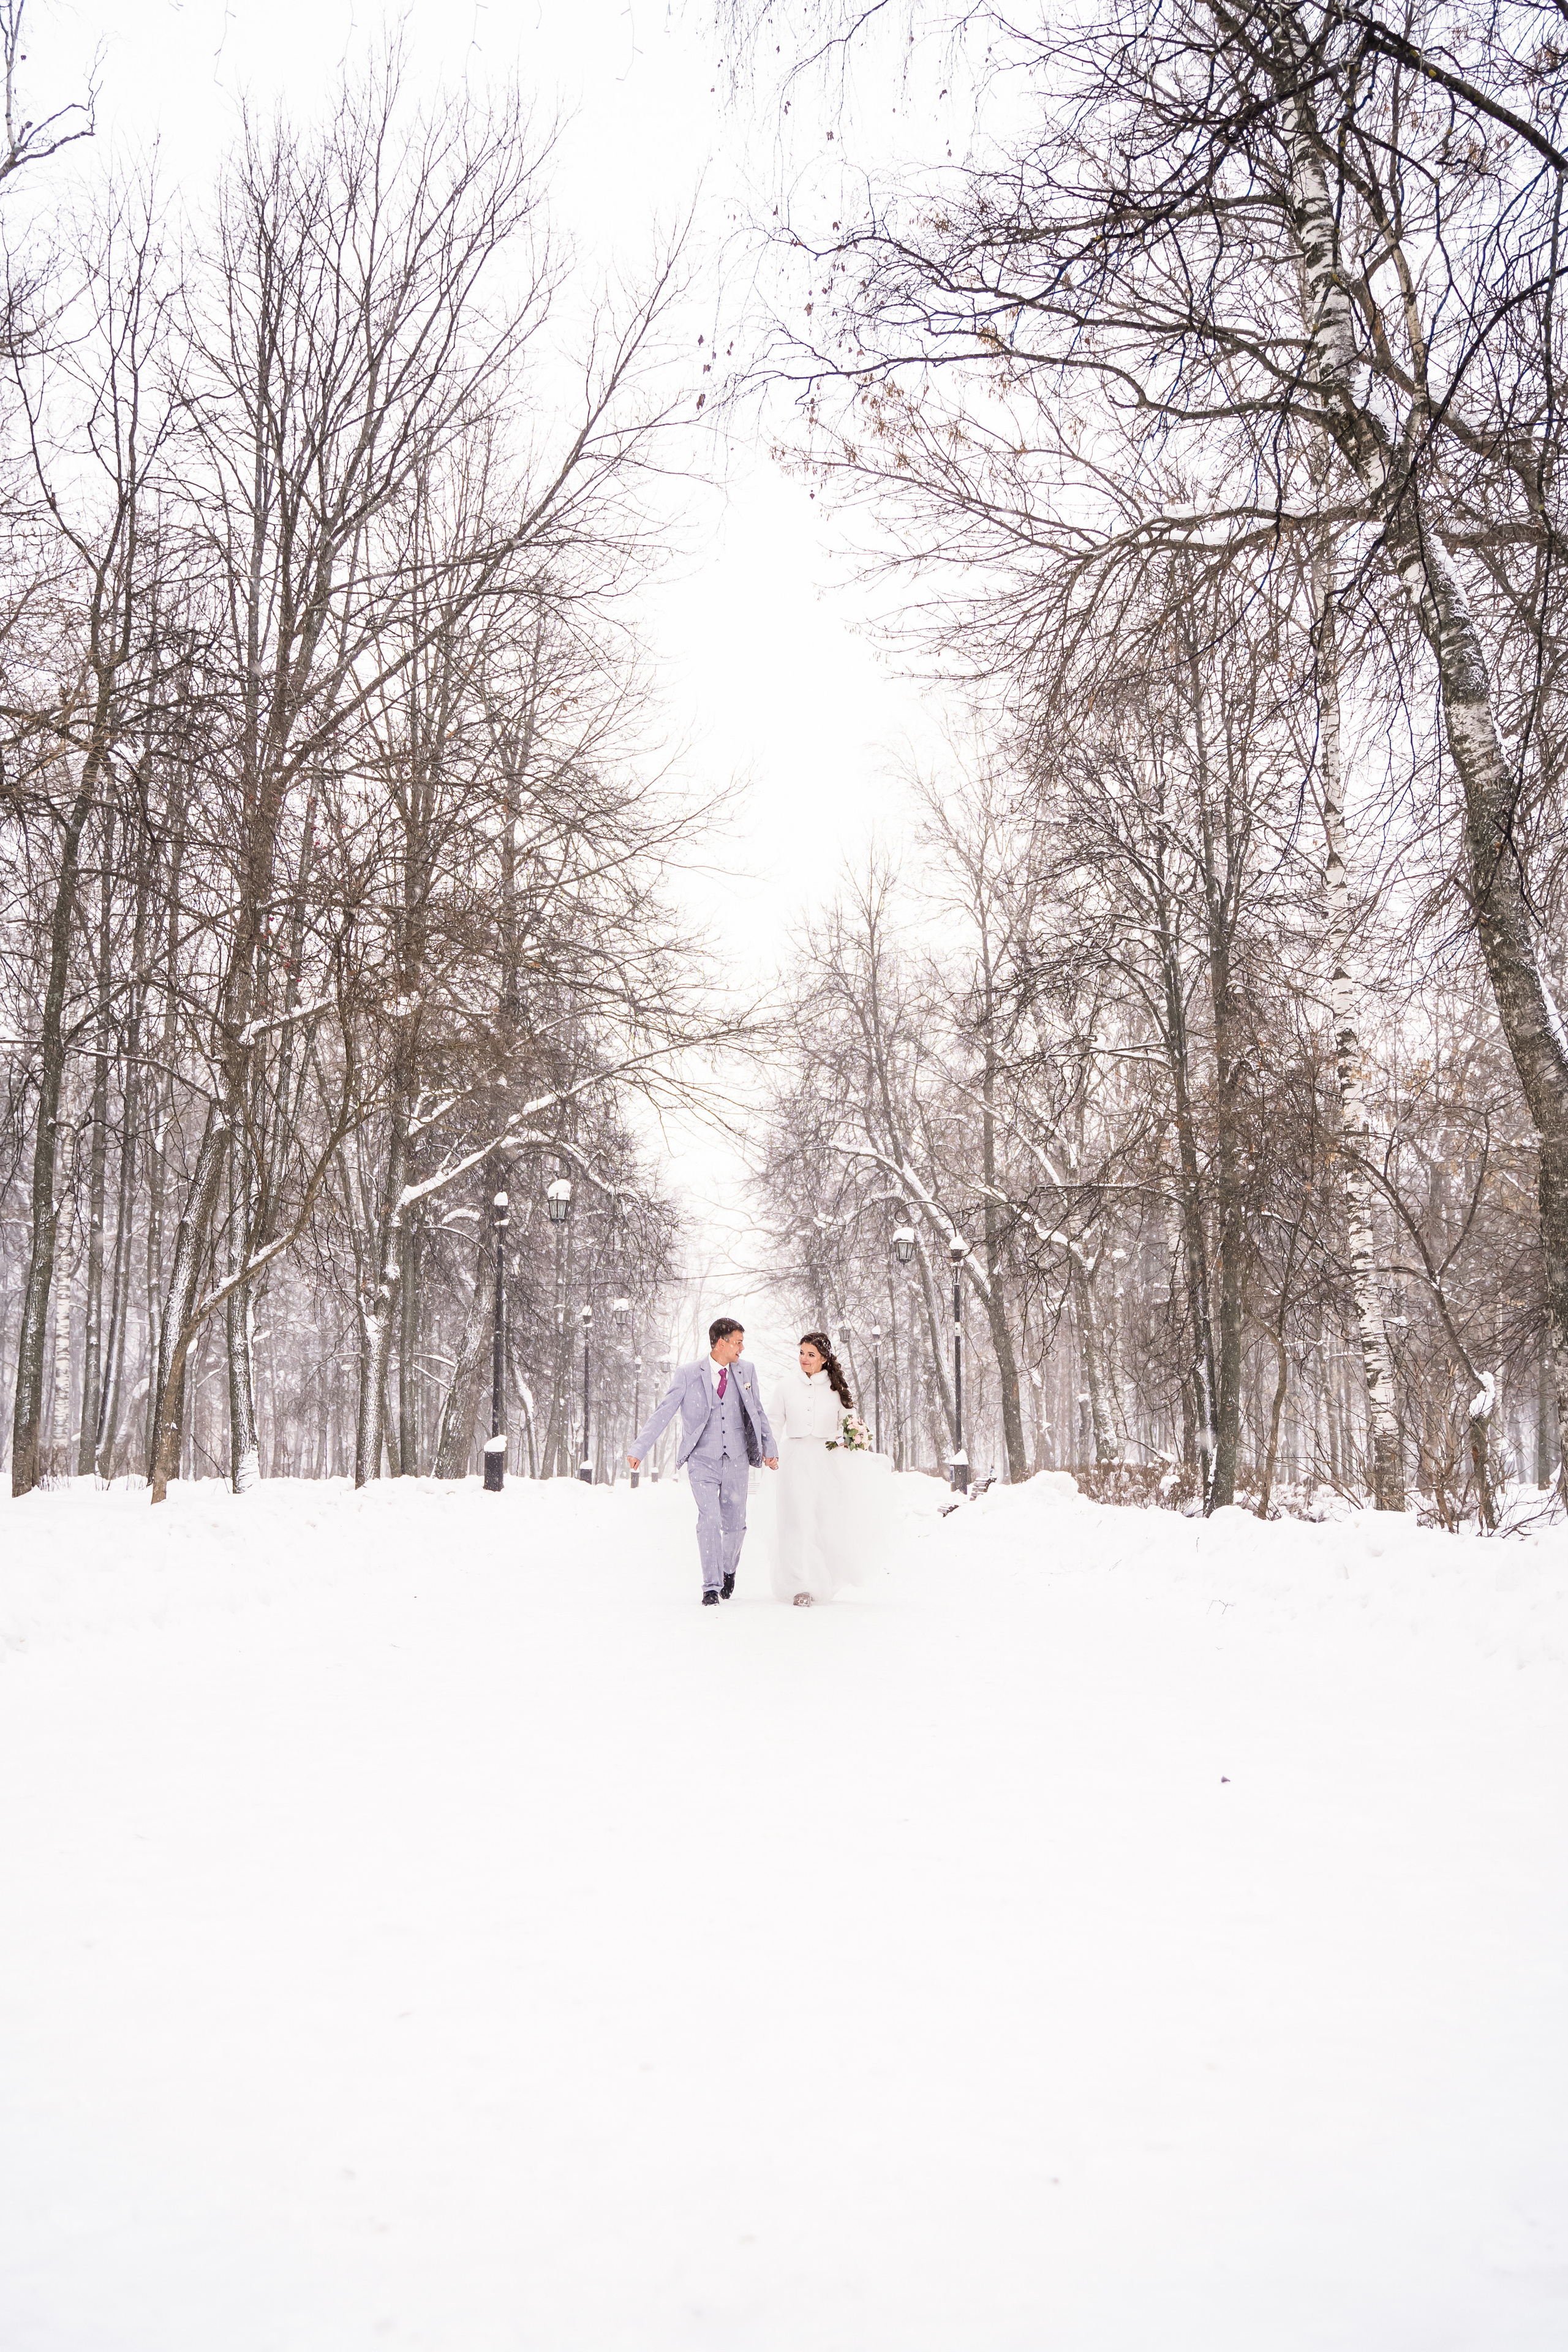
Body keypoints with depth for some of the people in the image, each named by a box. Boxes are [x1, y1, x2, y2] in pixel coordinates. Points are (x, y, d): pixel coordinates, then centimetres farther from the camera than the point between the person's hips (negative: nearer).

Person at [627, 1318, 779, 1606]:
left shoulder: (746, 1371, 5)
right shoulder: (688, 1374, -6)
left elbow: (757, 1413, 17)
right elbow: (663, 1413, -5)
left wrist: (769, 1448, 16)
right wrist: (639, 1449, -10)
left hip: (737, 1460, 3)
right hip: (702, 1460, -3)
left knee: (735, 1524, 8)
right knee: (709, 1519, -15)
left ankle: (729, 1569, 37)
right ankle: (712, 1586, -5)